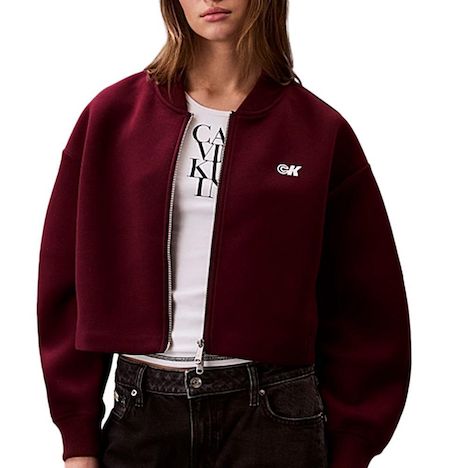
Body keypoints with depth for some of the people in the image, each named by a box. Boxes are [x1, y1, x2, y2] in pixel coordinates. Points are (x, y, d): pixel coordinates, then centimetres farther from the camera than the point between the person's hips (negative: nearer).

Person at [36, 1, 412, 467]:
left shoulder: (321, 130, -1)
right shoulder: (111, 116, 2)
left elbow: (364, 307, 1)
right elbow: (68, 278, 3)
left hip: (273, 413, -1)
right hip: (140, 415, 2)